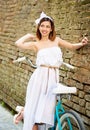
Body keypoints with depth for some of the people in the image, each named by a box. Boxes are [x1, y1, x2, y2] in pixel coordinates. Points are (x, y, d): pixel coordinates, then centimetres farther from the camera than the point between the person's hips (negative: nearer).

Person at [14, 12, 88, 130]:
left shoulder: (56, 40, 12)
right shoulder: (36, 44, 4)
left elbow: (72, 47, 19)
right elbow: (18, 43, -12)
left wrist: (81, 44, -1)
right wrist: (29, 36, 5)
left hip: (52, 77, 3)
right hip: (40, 76, -2)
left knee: (45, 108, 2)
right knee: (34, 105, -1)